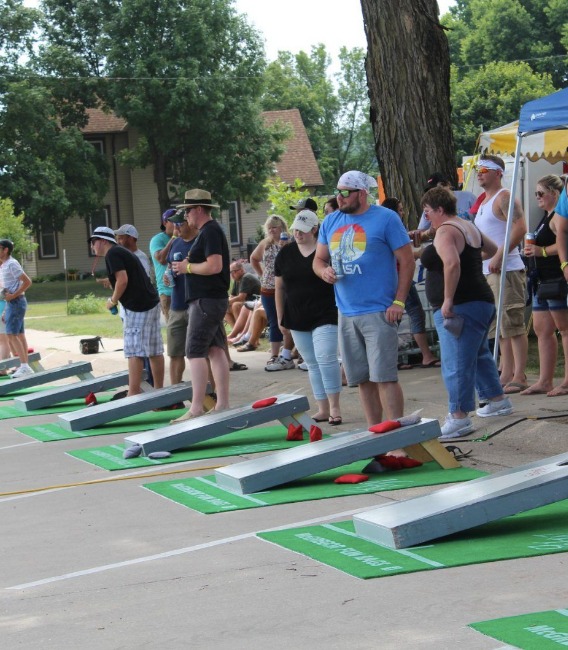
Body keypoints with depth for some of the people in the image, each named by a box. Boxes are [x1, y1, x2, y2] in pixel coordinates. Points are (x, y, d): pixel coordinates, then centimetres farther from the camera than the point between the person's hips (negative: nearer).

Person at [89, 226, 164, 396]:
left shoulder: (112, 254, -9)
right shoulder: (122, 252, 21)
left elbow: (123, 280, -19)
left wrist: (113, 301, -7)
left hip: (137, 307, -10)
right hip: (151, 302, 10)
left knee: (134, 352, -8)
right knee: (154, 351, 10)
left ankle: (134, 394, -10)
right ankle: (159, 390, 13)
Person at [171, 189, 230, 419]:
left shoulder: (210, 232, -14)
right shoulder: (210, 231, 18)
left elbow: (215, 266, -24)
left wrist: (188, 267, -12)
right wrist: (186, 266, 12)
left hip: (206, 301, -11)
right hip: (214, 299, 11)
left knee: (195, 353, -11)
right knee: (216, 350, 9)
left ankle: (196, 408, -13)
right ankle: (223, 404, 11)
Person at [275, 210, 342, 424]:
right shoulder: (285, 254, 7)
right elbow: (279, 287, 13)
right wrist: (280, 317, 12)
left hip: (325, 316, -5)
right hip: (297, 319, 5)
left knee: (326, 359, -14)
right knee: (312, 364, 9)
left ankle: (334, 407, -6)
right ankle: (323, 409, 15)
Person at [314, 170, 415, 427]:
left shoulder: (385, 218, -5)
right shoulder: (330, 222, 12)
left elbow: (406, 261, -5)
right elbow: (319, 259, 20)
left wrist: (398, 302, -12)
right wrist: (324, 271, -5)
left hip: (378, 312, -6)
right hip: (346, 313, 6)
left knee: (384, 376, -10)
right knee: (363, 379, 10)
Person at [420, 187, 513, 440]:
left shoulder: (446, 231, -14)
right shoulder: (468, 227, 15)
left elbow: (452, 263, -31)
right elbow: (493, 249, 31)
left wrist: (448, 300, -27)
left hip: (460, 306, -10)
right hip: (482, 302, 10)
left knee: (456, 363, -10)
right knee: (479, 355, 24)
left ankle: (459, 416, -12)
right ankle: (498, 400, 33)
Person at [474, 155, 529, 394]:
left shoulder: (504, 198, -9)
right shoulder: (484, 201, 20)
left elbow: (520, 229, -21)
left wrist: (498, 257, -25)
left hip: (507, 270, -10)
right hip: (489, 272, 10)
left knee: (513, 325, -9)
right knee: (500, 327, 11)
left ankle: (519, 377, -9)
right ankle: (506, 374, 15)